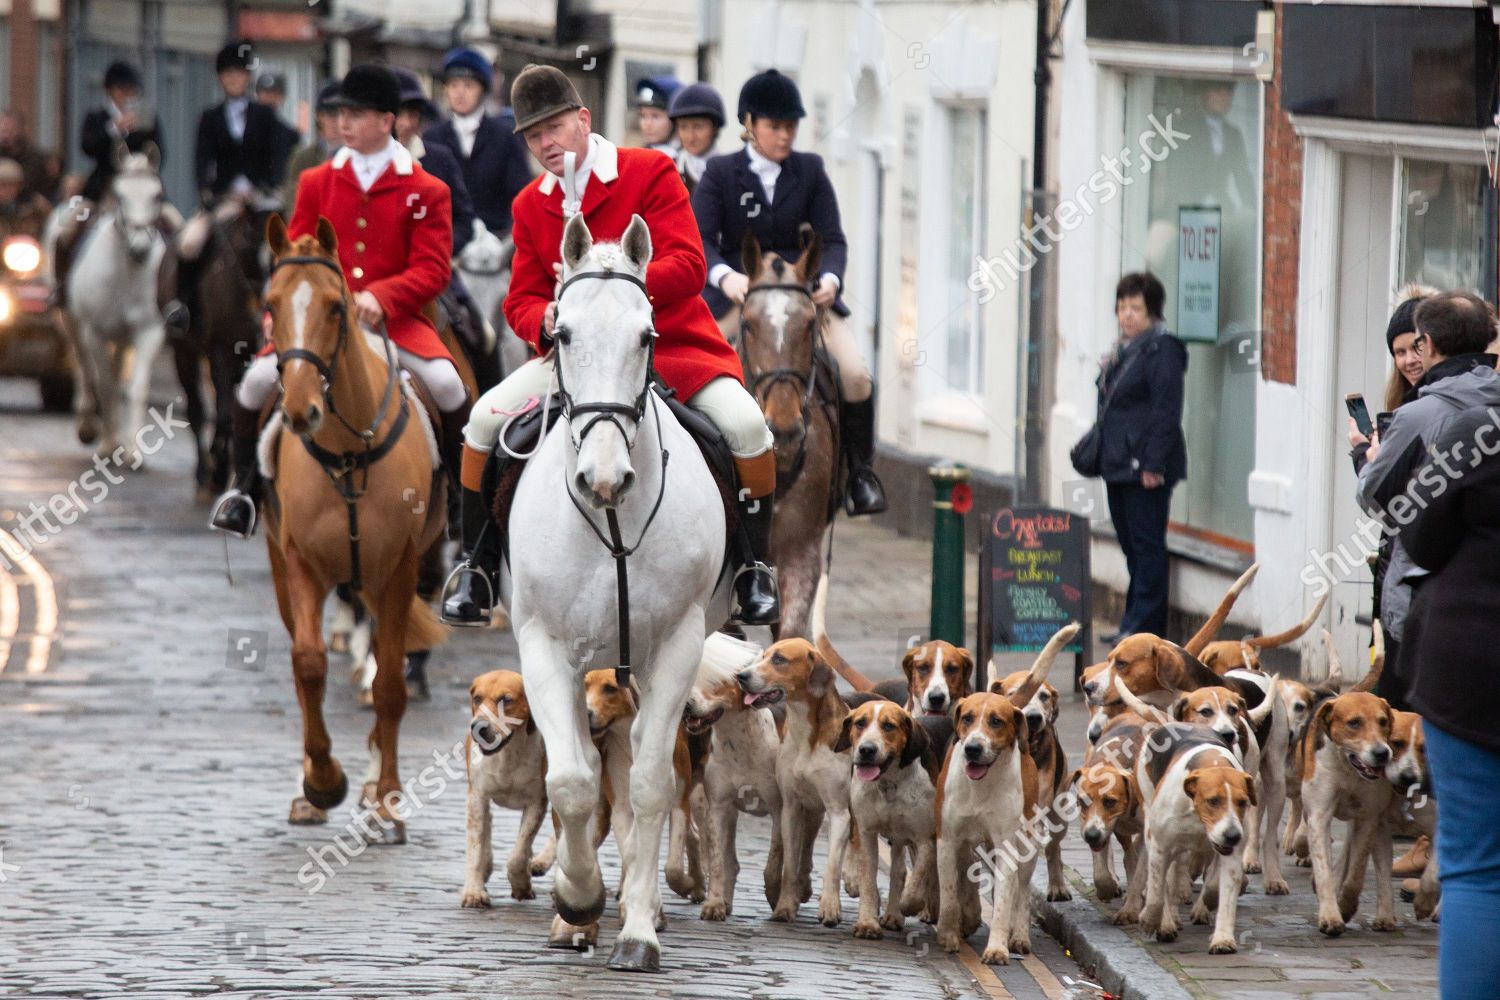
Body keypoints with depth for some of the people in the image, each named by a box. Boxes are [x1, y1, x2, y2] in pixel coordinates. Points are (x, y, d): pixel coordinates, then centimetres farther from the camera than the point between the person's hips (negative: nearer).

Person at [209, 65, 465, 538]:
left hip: (395, 318, -2)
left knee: (446, 382, -27)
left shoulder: (426, 191, 1)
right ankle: (246, 486, 2)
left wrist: (379, 296, -23)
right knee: (258, 379, -22)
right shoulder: (317, 183, 9)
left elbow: (432, 270, -5)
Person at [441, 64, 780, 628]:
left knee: (745, 423, -26)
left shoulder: (651, 172, -7)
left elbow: (687, 267, -17)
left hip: (669, 343, -3)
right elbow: (521, 300, 6)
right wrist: (546, 321, -19)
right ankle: (477, 571, 0)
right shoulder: (530, 205, 7)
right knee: (485, 419, -14)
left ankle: (755, 570, -6)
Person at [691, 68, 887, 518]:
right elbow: (699, 241, -10)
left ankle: (860, 471, 5)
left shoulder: (810, 172, 5)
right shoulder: (720, 174, 0)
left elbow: (832, 240, 1)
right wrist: (724, 276, -32)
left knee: (856, 376, -16)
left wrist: (830, 278, -22)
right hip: (735, 294, -1)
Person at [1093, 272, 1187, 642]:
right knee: (1132, 545, 13)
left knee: (1146, 545, -6)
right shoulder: (1122, 351, 17)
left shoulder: (1162, 350, -12)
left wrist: (1154, 463, -21)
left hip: (1145, 468, -10)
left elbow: (1166, 412, -17)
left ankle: (1145, 623, -5)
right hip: (1118, 465, 10)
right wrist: (1098, 452, 18)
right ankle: (1134, 622, 18)